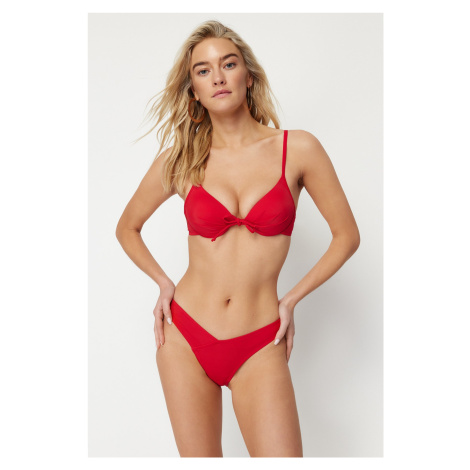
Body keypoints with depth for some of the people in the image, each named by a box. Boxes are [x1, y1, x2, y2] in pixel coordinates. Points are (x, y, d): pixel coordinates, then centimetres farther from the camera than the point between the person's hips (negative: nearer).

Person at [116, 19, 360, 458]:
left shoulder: (298, 149, -3)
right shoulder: (179, 161, 1)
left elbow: (346, 235, 5)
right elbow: (127, 228, 17)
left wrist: (291, 299, 1)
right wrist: (164, 284, 4)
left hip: (258, 348, -1)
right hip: (185, 337, 2)